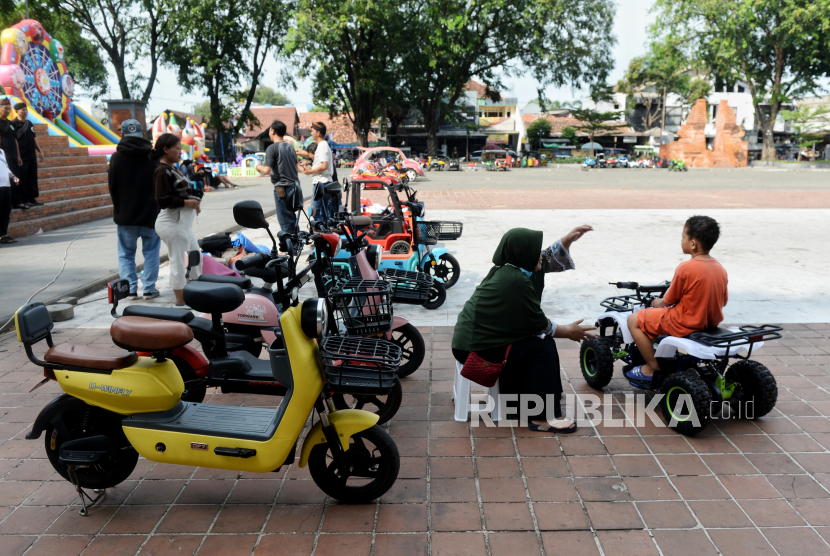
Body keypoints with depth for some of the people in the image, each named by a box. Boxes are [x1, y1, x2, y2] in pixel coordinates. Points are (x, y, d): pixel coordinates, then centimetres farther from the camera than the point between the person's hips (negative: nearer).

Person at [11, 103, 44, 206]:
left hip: (32, 156, 7)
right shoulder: (14, 124, -8)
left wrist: (39, 151, 17)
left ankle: (32, 198, 18)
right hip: (22, 157, -7)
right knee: (22, 179, -2)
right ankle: (25, 199, 4)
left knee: (33, 177, 11)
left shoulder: (29, 123, 15)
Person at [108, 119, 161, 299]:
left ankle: (130, 289, 6)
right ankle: (149, 289, 6)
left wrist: (119, 210, 14)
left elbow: (112, 187, 1)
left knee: (126, 254, 10)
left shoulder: (116, 157, -5)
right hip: (151, 213, 0)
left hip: (125, 214, 0)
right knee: (151, 252, 8)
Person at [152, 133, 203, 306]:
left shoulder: (172, 169, 16)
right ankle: (181, 302, 6)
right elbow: (163, 200, -23)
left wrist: (194, 202, 5)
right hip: (173, 224, -11)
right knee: (178, 262, -3)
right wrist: (186, 202, -21)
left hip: (183, 222, 11)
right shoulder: (162, 171, -15)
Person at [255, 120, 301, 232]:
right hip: (294, 186, 7)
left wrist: (259, 167, 5)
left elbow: (267, 170, -14)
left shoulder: (272, 148, -10)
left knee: (285, 221, -2)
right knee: (292, 219, 15)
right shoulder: (290, 148, 12)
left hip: (282, 188, -7)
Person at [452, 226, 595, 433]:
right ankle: (544, 417, -9)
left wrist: (569, 239, 9)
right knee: (542, 347, -12)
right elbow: (540, 326, -14)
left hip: (474, 337, 10)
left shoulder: (509, 267, 3)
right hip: (477, 348, -10)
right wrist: (569, 332, 0)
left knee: (538, 339, 16)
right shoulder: (516, 282, -24)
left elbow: (551, 260, 21)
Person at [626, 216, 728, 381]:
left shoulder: (685, 268, -23)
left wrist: (658, 303, 9)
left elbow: (669, 301, -13)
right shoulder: (720, 268, -1)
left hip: (685, 325, -8)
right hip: (711, 323, 9)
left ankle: (652, 367, 5)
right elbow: (723, 301, 10)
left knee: (634, 320, 2)